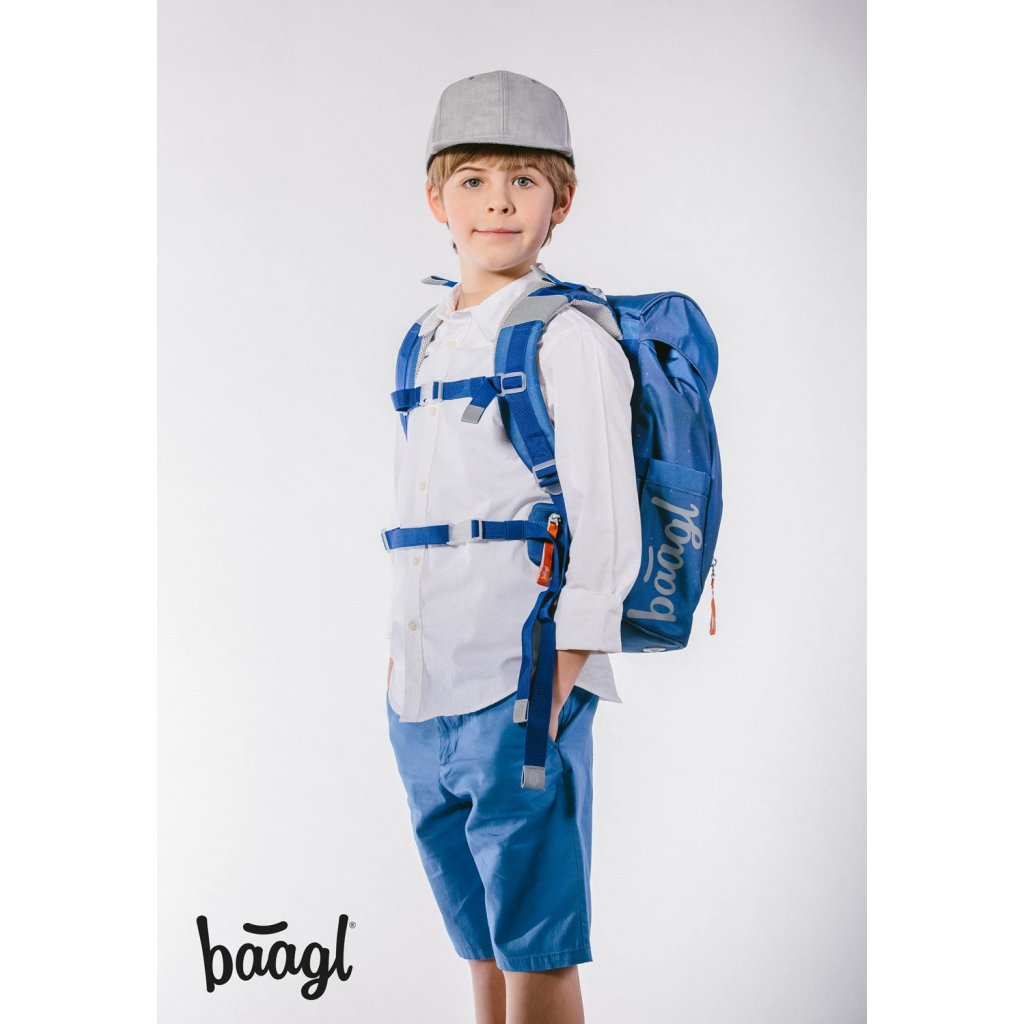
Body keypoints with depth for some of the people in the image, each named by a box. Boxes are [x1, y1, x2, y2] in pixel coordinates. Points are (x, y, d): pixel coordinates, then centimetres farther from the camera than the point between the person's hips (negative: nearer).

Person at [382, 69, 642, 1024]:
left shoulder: (570, 339, -6)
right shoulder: (429, 342, 15)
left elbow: (606, 526, -10)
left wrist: (556, 677, -15)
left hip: (523, 684, -7)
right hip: (421, 691, 7)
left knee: (537, 942, 2)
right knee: (478, 938, 17)